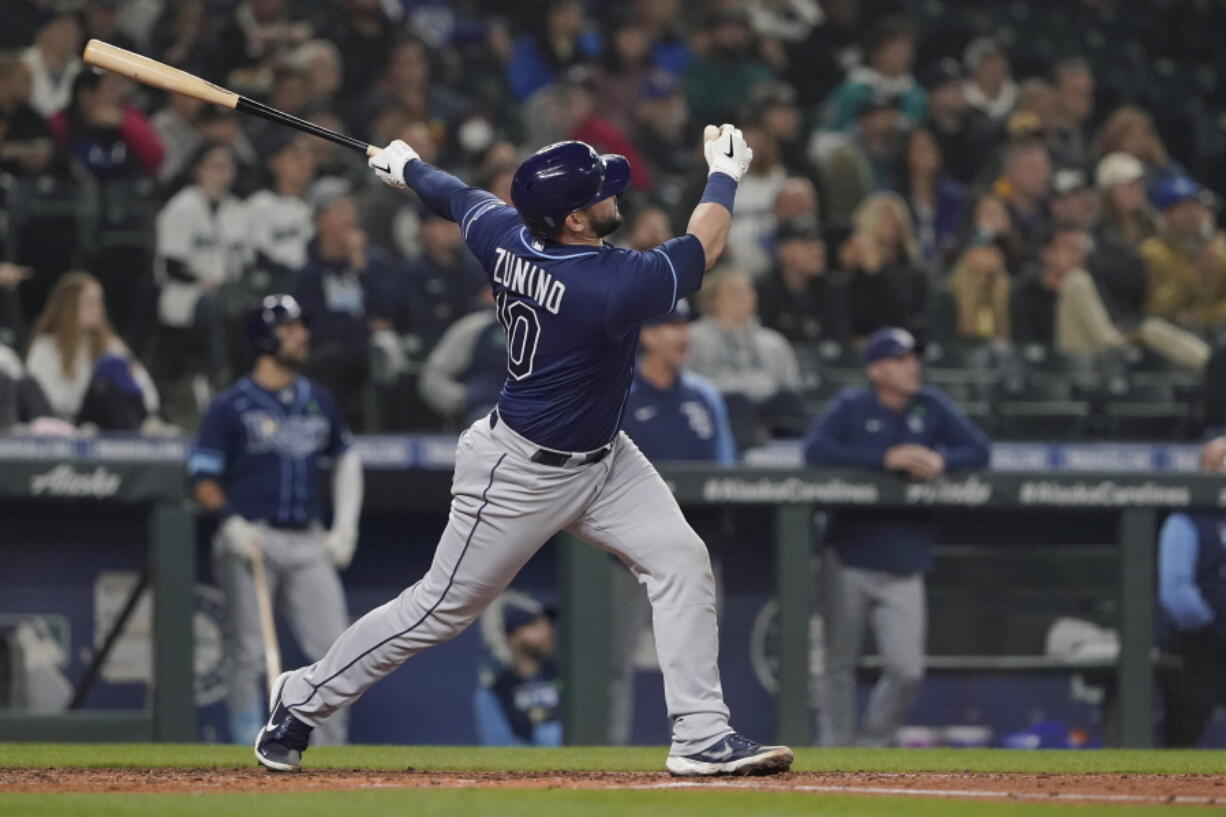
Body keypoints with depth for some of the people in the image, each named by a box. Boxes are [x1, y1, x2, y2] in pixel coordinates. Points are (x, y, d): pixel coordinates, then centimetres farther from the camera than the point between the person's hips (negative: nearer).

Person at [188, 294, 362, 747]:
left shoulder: (318, 401, 14)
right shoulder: (231, 406, -2)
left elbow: (346, 459, 25)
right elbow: (202, 479, -3)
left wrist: (345, 525, 15)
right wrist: (232, 523, -18)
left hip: (307, 542, 5)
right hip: (251, 539, -5)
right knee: (247, 654, -4)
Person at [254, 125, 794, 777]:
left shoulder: (507, 236, -12)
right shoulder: (611, 286, -34)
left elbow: (458, 196, 11)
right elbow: (702, 249, -19)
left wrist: (408, 169, 31)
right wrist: (725, 174, -3)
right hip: (522, 473, -9)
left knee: (681, 559, -2)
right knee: (442, 607, 5)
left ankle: (701, 736, 0)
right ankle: (303, 699, 22)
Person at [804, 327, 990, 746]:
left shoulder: (930, 407, 7)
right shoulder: (852, 406, -3)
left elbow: (978, 450, 6)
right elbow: (815, 450, -18)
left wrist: (940, 461, -16)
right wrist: (887, 459, -23)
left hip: (903, 566, 3)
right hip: (848, 561, -3)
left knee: (906, 671, -5)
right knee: (840, 664, 3)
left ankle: (870, 748, 11)